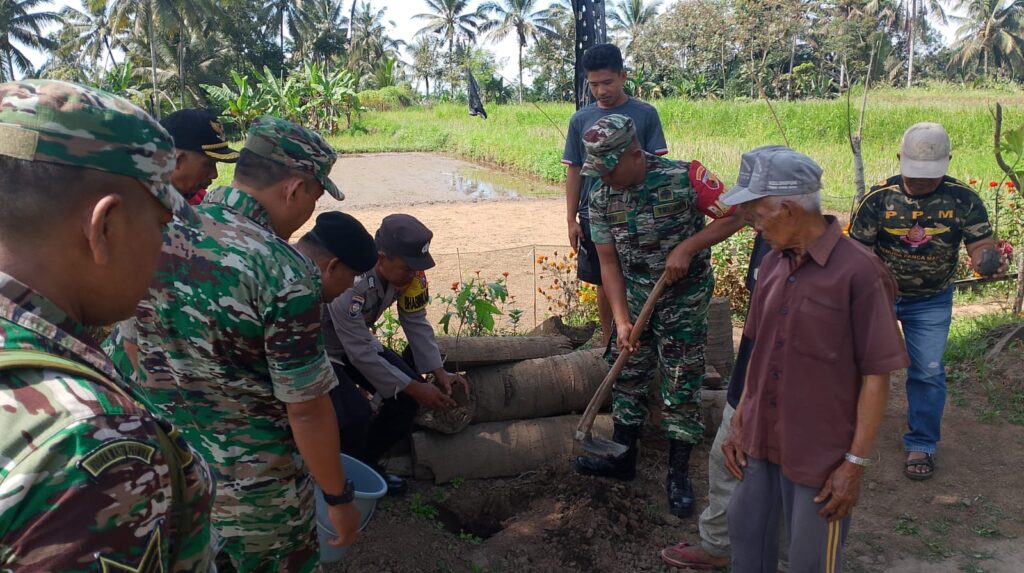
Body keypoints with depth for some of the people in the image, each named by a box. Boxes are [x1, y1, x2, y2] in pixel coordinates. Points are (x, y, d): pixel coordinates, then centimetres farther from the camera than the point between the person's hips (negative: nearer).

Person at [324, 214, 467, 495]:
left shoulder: (406, 271, -18)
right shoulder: (351, 284, -39)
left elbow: (416, 322, -5)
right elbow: (362, 354, -31)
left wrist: (439, 372, -13)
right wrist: (414, 388, -25)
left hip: (360, 342, 7)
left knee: (408, 391, -5)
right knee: (356, 415, -27)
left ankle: (367, 463, 15)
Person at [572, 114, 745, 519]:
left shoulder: (683, 178, -22)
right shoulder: (601, 200, -8)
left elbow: (734, 216, -14)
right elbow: (609, 263, -5)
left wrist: (687, 247, -24)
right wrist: (621, 320, -12)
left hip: (684, 299, -4)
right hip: (635, 297, 5)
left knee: (681, 387, 3)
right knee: (627, 375, 13)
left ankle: (678, 474, 18)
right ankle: (623, 458, 30)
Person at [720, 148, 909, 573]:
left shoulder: (858, 272, -19)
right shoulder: (773, 264, 2)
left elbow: (876, 375, -16)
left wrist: (857, 462, -14)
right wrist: (738, 422, 10)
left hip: (821, 455, -6)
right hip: (760, 442, 7)